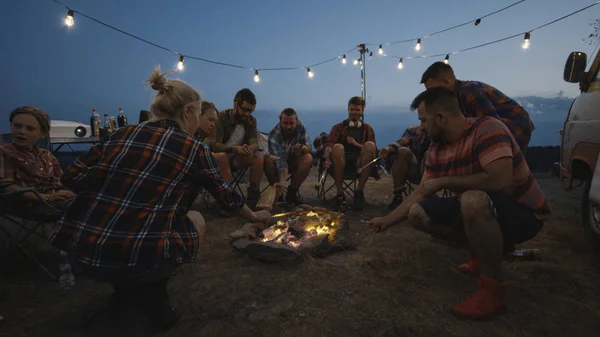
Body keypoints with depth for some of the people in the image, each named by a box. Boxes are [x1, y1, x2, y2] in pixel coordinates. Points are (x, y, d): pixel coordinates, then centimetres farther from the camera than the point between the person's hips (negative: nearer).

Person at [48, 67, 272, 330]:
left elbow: (72, 178, 8)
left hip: (80, 249, 6)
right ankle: (149, 293, 7)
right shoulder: (192, 149, 0)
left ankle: (126, 289, 30)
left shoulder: (123, 134, 11)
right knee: (193, 222, 20)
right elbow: (225, 195, 12)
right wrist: (253, 215, 30)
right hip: (136, 258, -5)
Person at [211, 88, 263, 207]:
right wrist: (236, 149, -41)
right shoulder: (222, 117, -16)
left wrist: (249, 149, -35)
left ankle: (253, 197, -18)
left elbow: (254, 144, -9)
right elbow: (215, 145, -23)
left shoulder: (251, 120, 0)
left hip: (238, 157, 4)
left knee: (259, 157, -22)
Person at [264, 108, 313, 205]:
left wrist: (302, 148, -39)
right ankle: (276, 193, -13)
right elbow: (280, 162, -39)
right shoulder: (274, 135, -31)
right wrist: (282, 183, -52)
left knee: (308, 158, -28)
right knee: (267, 159, -35)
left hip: (294, 161, 3)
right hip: (278, 161, -2)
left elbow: (309, 147, -14)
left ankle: (292, 192, -16)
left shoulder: (300, 126, -18)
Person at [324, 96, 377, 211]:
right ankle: (340, 193, -27)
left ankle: (359, 191, -24)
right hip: (342, 163, -1)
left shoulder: (367, 128, 24)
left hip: (360, 163, 1)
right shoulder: (338, 127, 21)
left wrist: (356, 144, -6)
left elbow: (373, 150, 10)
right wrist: (328, 159, -20)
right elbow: (329, 145, 2)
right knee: (338, 147, -32)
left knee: (370, 145, -28)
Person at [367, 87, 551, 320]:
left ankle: (492, 290, -20)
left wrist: (443, 181, -26)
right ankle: (484, 254, 12)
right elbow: (420, 192, 5)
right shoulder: (436, 151, -1)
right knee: (418, 213, -2)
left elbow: (499, 180, -37)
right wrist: (387, 221, 5)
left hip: (523, 213, -7)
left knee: (472, 200, -38)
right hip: (481, 212, 8)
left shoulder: (487, 129, -24)